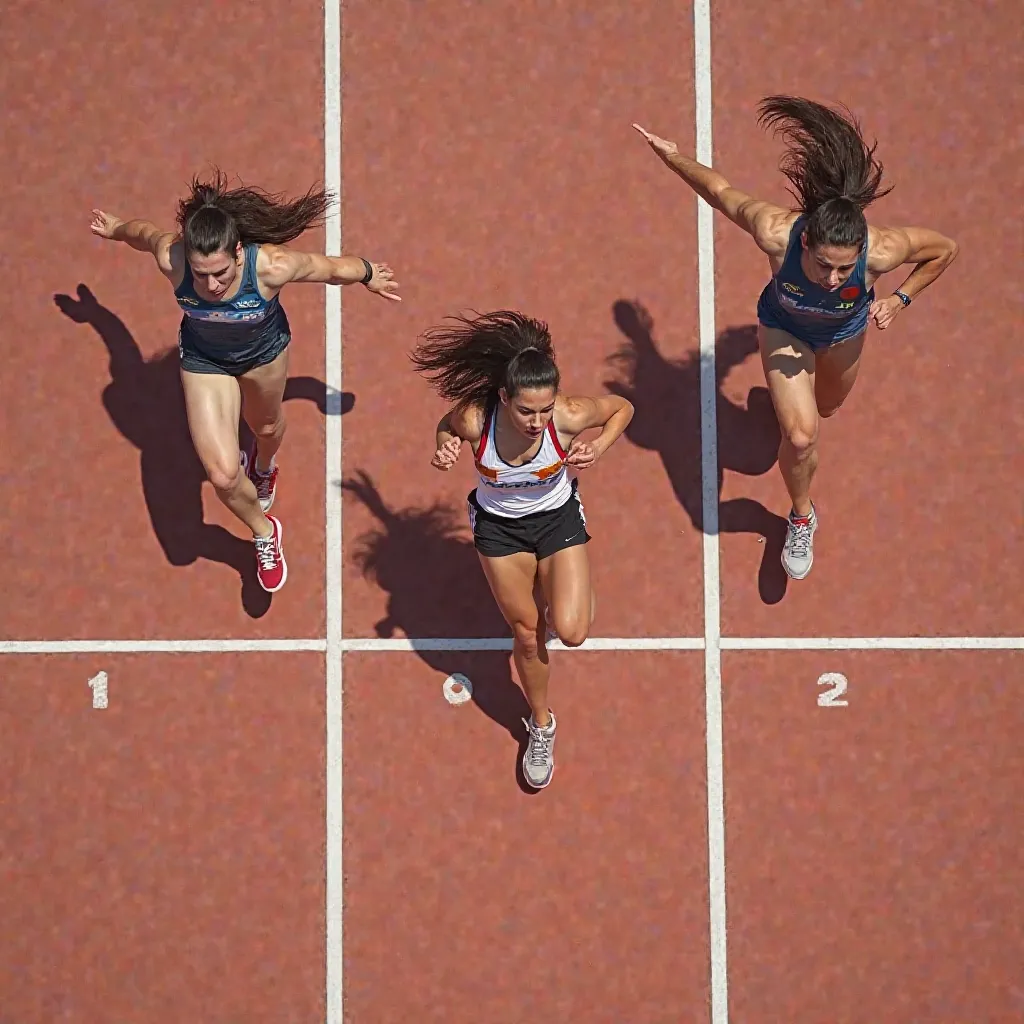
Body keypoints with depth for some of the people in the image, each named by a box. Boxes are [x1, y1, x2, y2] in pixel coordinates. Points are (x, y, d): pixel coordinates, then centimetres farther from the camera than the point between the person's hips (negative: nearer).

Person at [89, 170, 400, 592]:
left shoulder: (272, 265, -43)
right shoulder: (170, 257, -38)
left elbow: (334, 268, -22)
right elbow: (143, 232, -13)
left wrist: (370, 276, -1)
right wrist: (114, 229, 10)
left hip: (264, 349, 0)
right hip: (203, 359, 0)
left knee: (267, 427, 32)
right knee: (223, 475, -6)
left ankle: (264, 465, 72)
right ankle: (264, 532, 29)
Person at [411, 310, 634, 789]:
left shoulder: (569, 416, -33)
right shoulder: (475, 419, -33)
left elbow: (621, 408, -12)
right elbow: (447, 426, -7)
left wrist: (598, 449, -27)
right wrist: (443, 449, -28)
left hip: (557, 516, 0)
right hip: (498, 525, 1)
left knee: (570, 632, -11)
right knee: (526, 634, 14)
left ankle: (564, 587, 27)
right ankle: (541, 726, 41)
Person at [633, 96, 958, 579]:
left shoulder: (881, 250, -44)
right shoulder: (775, 232, -46)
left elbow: (945, 249, -22)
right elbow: (721, 191, -27)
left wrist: (901, 298, -25)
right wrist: (671, 156, -14)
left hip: (845, 331, 2)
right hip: (784, 328, -2)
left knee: (826, 407, 30)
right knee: (800, 435, -15)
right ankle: (802, 517, 18)